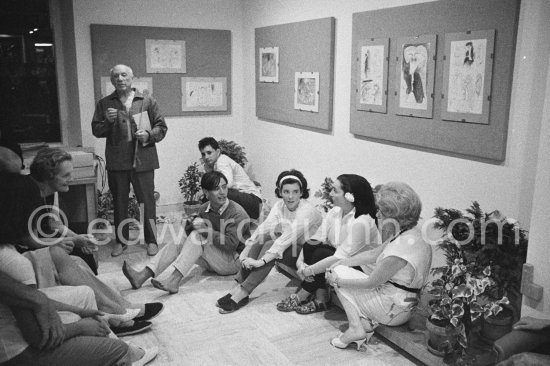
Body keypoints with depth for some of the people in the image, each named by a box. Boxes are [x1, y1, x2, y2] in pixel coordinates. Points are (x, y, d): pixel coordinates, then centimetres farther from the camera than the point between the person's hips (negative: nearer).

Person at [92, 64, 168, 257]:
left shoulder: (147, 102, 5)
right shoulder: (104, 104, 9)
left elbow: (161, 127, 6)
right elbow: (96, 131, 9)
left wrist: (149, 135, -13)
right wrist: (108, 121, -11)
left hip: (143, 160, -2)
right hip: (116, 161, 2)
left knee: (147, 201, 2)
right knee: (119, 202, 10)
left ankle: (151, 240, 15)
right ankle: (121, 241, 23)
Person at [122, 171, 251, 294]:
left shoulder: (237, 213, -19)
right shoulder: (204, 209, 2)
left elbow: (230, 244, -27)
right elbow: (190, 234, 10)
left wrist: (206, 229, -27)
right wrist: (190, 225, -14)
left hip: (235, 261, -7)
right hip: (215, 258, 7)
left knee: (197, 236, -26)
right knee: (176, 245, -8)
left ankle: (173, 281, -35)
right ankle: (142, 276, -19)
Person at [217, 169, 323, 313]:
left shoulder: (307, 210, -23)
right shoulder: (279, 206, -3)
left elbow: (289, 237, -33)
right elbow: (264, 227, -14)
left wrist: (261, 261, -39)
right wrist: (245, 252, -27)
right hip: (290, 248, 6)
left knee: (271, 245, -29)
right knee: (261, 238, -20)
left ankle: (241, 293, -27)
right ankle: (238, 288, -21)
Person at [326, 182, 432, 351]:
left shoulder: (401, 247, -31)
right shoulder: (411, 232, -1)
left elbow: (371, 282, -22)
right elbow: (373, 254, 8)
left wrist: (337, 280, -9)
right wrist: (341, 263, 5)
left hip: (393, 311, -9)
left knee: (340, 274, -3)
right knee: (340, 269, 14)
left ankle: (356, 328, 0)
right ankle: (365, 321, 8)